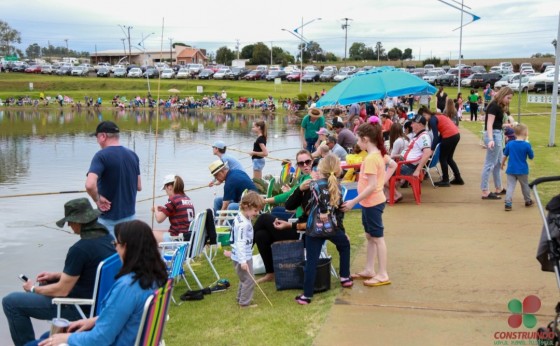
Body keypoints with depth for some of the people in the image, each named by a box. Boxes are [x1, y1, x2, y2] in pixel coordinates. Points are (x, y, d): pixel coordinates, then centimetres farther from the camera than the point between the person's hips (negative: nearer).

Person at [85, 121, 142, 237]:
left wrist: (98, 199, -14)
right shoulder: (133, 155, 4)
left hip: (109, 218, -6)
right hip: (129, 215, 6)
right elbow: (139, 187, 11)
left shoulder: (101, 156, -16)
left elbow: (90, 185, -30)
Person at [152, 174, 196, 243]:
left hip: (178, 238, -8)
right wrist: (163, 209, 19)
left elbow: (159, 219, -9)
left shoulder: (173, 199, -11)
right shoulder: (188, 199, 11)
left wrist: (156, 210, 11)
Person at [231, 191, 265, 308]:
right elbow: (240, 243, -28)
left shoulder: (241, 217, 7)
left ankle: (241, 298, 38)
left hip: (243, 256, 10)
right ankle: (245, 303, 9)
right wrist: (243, 261, -30)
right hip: (242, 257, -10)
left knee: (244, 279, 24)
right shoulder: (243, 224, -25)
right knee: (249, 280, -1)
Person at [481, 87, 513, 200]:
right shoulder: (494, 106, -15)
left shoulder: (498, 106, 15)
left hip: (497, 135, 11)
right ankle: (485, 192, -5)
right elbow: (489, 124, -23)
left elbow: (497, 123, 10)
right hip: (493, 135, -11)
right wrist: (491, 139, -34)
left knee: (498, 163, 19)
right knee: (490, 164, -8)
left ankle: (499, 189, 30)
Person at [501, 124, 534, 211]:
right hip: (522, 170, -1)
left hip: (511, 169, 1)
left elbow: (505, 156, 5)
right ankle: (528, 201, 34)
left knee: (510, 186, 0)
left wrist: (502, 163, 21)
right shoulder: (527, 145, -13)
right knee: (525, 185, 17)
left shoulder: (509, 144, -4)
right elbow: (531, 157, -3)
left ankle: (508, 203, -13)